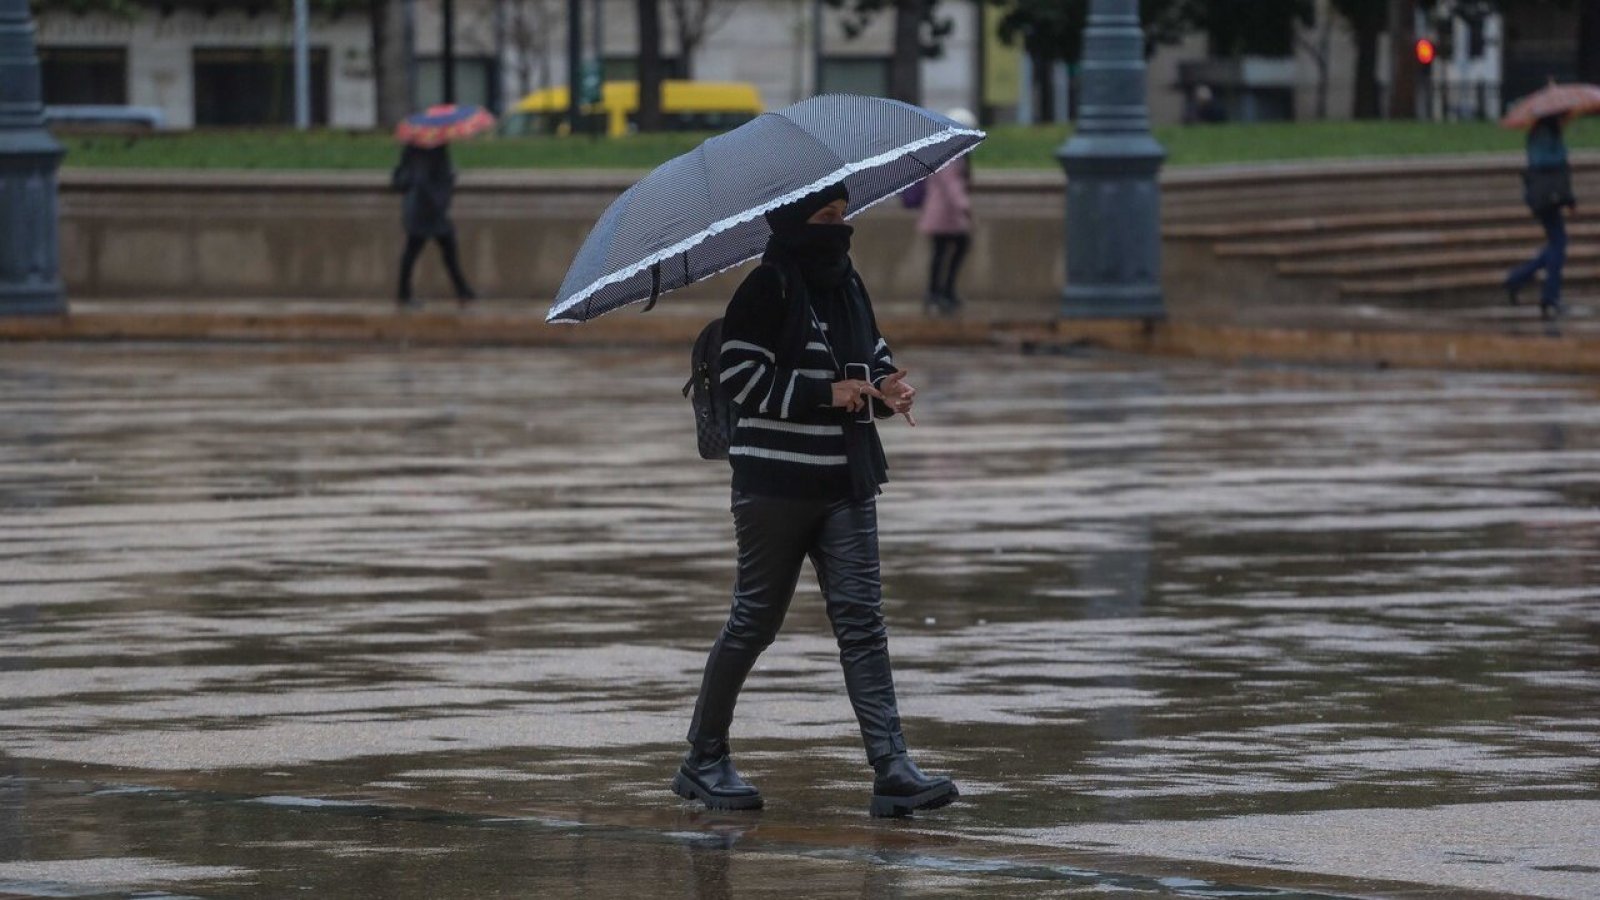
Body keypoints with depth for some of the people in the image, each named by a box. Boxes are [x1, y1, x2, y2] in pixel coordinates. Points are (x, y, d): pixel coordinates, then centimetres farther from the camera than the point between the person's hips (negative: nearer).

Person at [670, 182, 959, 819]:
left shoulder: (846, 284, 12)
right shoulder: (766, 290, -10)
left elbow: (871, 352, 24)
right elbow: (739, 374, -15)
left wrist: (885, 385, 1)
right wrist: (826, 394, -19)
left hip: (846, 484, 6)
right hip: (775, 480, -6)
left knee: (861, 620, -3)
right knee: (754, 620, 3)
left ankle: (892, 771, -11)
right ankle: (704, 761, 18)